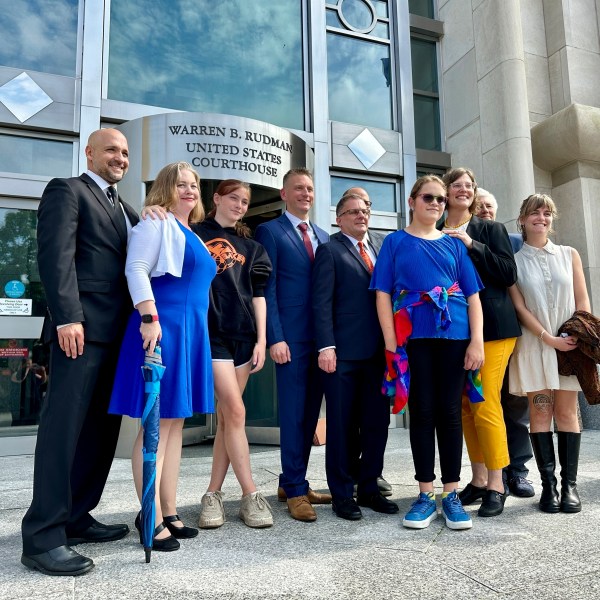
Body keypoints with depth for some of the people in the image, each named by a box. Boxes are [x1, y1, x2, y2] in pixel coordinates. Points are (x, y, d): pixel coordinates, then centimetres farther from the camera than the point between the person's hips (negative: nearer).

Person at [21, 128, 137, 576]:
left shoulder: (123, 208, 26)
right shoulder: (67, 190, 2)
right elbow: (56, 256, -10)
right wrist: (67, 317, -20)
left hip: (117, 332, 8)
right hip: (82, 327, -8)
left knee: (102, 427, 10)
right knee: (64, 428, -6)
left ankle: (76, 518, 21)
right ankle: (44, 538, 1)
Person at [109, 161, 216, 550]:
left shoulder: (193, 235, 22)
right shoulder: (157, 222, -2)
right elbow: (136, 270, -13)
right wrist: (149, 318, -23)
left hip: (192, 331, 9)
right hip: (162, 328, -9)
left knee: (175, 423, 11)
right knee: (156, 424, -4)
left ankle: (169, 512, 21)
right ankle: (152, 519, 5)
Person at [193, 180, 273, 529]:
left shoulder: (250, 246, 17)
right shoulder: (195, 234, 7)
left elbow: (258, 293, 11)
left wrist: (261, 339, 4)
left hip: (244, 335, 4)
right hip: (210, 332, -4)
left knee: (227, 416, 6)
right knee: (235, 411, -10)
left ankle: (213, 494, 16)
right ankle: (251, 495, 0)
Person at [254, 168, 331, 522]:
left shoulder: (324, 237, 18)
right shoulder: (269, 232, 1)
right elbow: (267, 289, -7)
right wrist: (275, 337, -14)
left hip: (322, 337, 6)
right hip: (291, 337, -6)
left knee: (310, 413, 10)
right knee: (293, 414, -1)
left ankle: (291, 482, 23)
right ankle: (295, 490, 11)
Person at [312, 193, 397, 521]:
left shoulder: (382, 245, 14)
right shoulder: (329, 250, 0)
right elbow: (321, 303, -7)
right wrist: (326, 347, -15)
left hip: (378, 350, 5)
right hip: (343, 352, -5)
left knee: (377, 422, 10)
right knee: (342, 425, 6)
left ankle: (369, 487, 25)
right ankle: (342, 493, 19)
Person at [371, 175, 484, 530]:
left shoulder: (454, 244, 14)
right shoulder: (396, 242, 9)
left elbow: (473, 295, 9)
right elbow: (383, 294, 2)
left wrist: (477, 341, -2)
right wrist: (391, 343, -8)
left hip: (454, 336, 2)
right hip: (413, 338, -2)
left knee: (450, 412, 4)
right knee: (422, 413, 2)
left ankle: (451, 494, 15)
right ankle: (426, 495, 13)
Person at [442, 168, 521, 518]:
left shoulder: (491, 230, 5)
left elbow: (509, 274, -6)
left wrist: (472, 245, -11)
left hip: (490, 326, -3)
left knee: (486, 405, -5)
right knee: (466, 408, 8)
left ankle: (496, 486, 9)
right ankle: (478, 480, 21)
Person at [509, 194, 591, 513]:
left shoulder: (569, 255, 9)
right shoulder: (514, 261, 3)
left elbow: (582, 301, 6)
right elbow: (519, 307, -3)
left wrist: (581, 338, -6)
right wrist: (549, 338, -12)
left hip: (570, 343, 2)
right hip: (534, 345, -1)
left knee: (567, 412, 2)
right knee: (540, 413, -1)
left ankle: (569, 484, 7)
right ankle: (548, 484, 5)